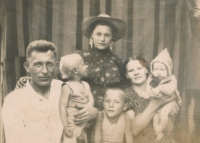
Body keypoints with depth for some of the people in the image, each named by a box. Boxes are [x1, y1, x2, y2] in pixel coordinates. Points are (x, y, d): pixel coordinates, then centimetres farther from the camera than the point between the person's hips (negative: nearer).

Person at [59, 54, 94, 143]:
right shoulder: (67, 87, -11)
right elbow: (62, 107, -15)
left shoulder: (86, 85, 7)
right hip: (71, 124, -6)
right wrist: (66, 127, -19)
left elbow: (91, 100, -1)